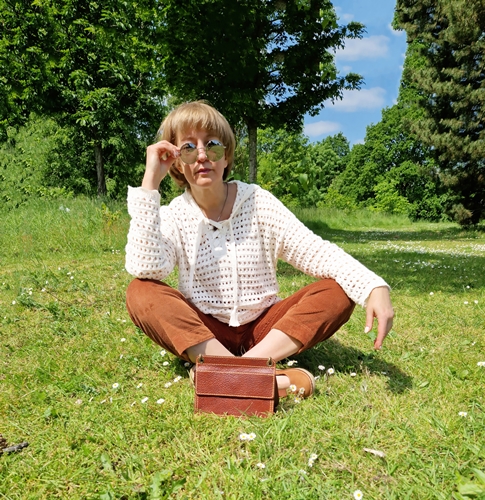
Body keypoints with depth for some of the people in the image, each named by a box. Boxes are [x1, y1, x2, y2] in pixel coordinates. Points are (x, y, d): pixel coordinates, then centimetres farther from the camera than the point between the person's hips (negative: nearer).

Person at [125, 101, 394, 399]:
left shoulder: (258, 202, -5)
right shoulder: (173, 216, -6)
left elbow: (314, 250, -15)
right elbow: (144, 269, -26)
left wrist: (373, 286, -31)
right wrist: (149, 184, -25)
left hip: (264, 329, 1)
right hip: (201, 333, 0)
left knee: (339, 290, -20)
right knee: (141, 293, -27)